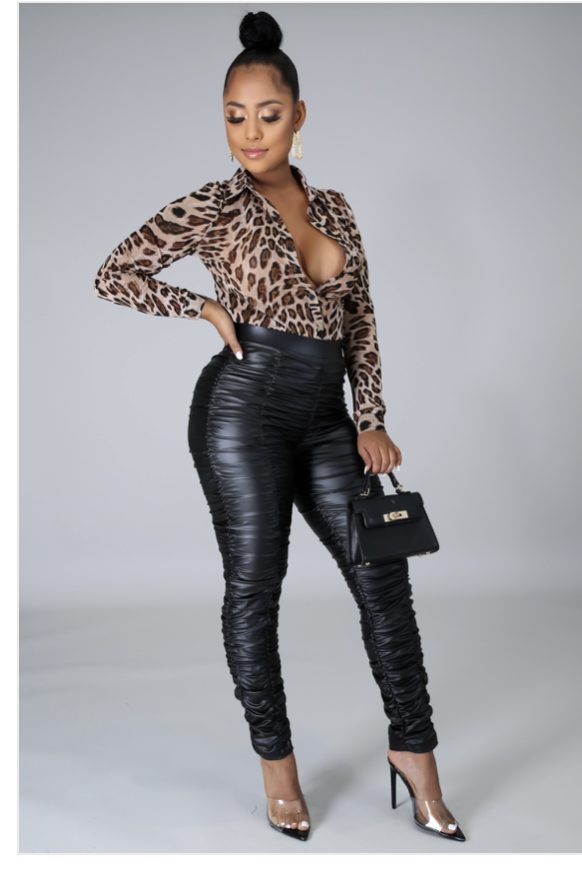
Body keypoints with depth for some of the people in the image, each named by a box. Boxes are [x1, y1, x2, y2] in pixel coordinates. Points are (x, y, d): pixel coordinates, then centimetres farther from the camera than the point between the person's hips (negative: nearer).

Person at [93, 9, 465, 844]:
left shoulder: (333, 206, 11)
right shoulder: (215, 206, -3)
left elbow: (360, 320, 12)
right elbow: (114, 274, -1)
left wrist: (371, 422, 4)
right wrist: (207, 309, -7)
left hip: (325, 417, 5)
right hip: (244, 407, -5)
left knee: (382, 572, 3)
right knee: (254, 586, 3)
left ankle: (413, 751, 19)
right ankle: (276, 760, 21)